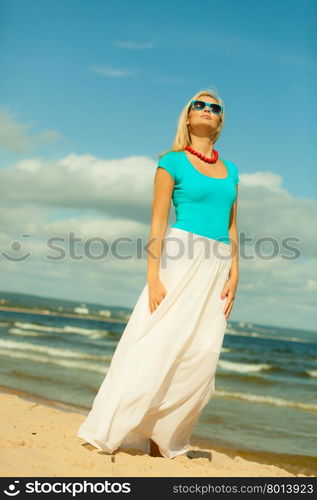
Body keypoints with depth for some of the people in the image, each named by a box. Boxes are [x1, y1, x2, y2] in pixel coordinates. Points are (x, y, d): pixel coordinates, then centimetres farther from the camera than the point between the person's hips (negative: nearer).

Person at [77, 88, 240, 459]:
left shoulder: (230, 171, 17)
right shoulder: (173, 162, 2)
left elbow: (232, 228, 17)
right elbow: (158, 222, -4)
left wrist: (234, 275, 6)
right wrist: (153, 276, -13)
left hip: (216, 268, 5)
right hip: (180, 262, -5)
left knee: (199, 358, 0)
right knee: (155, 348, -9)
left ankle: (162, 442, 8)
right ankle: (106, 436, -2)